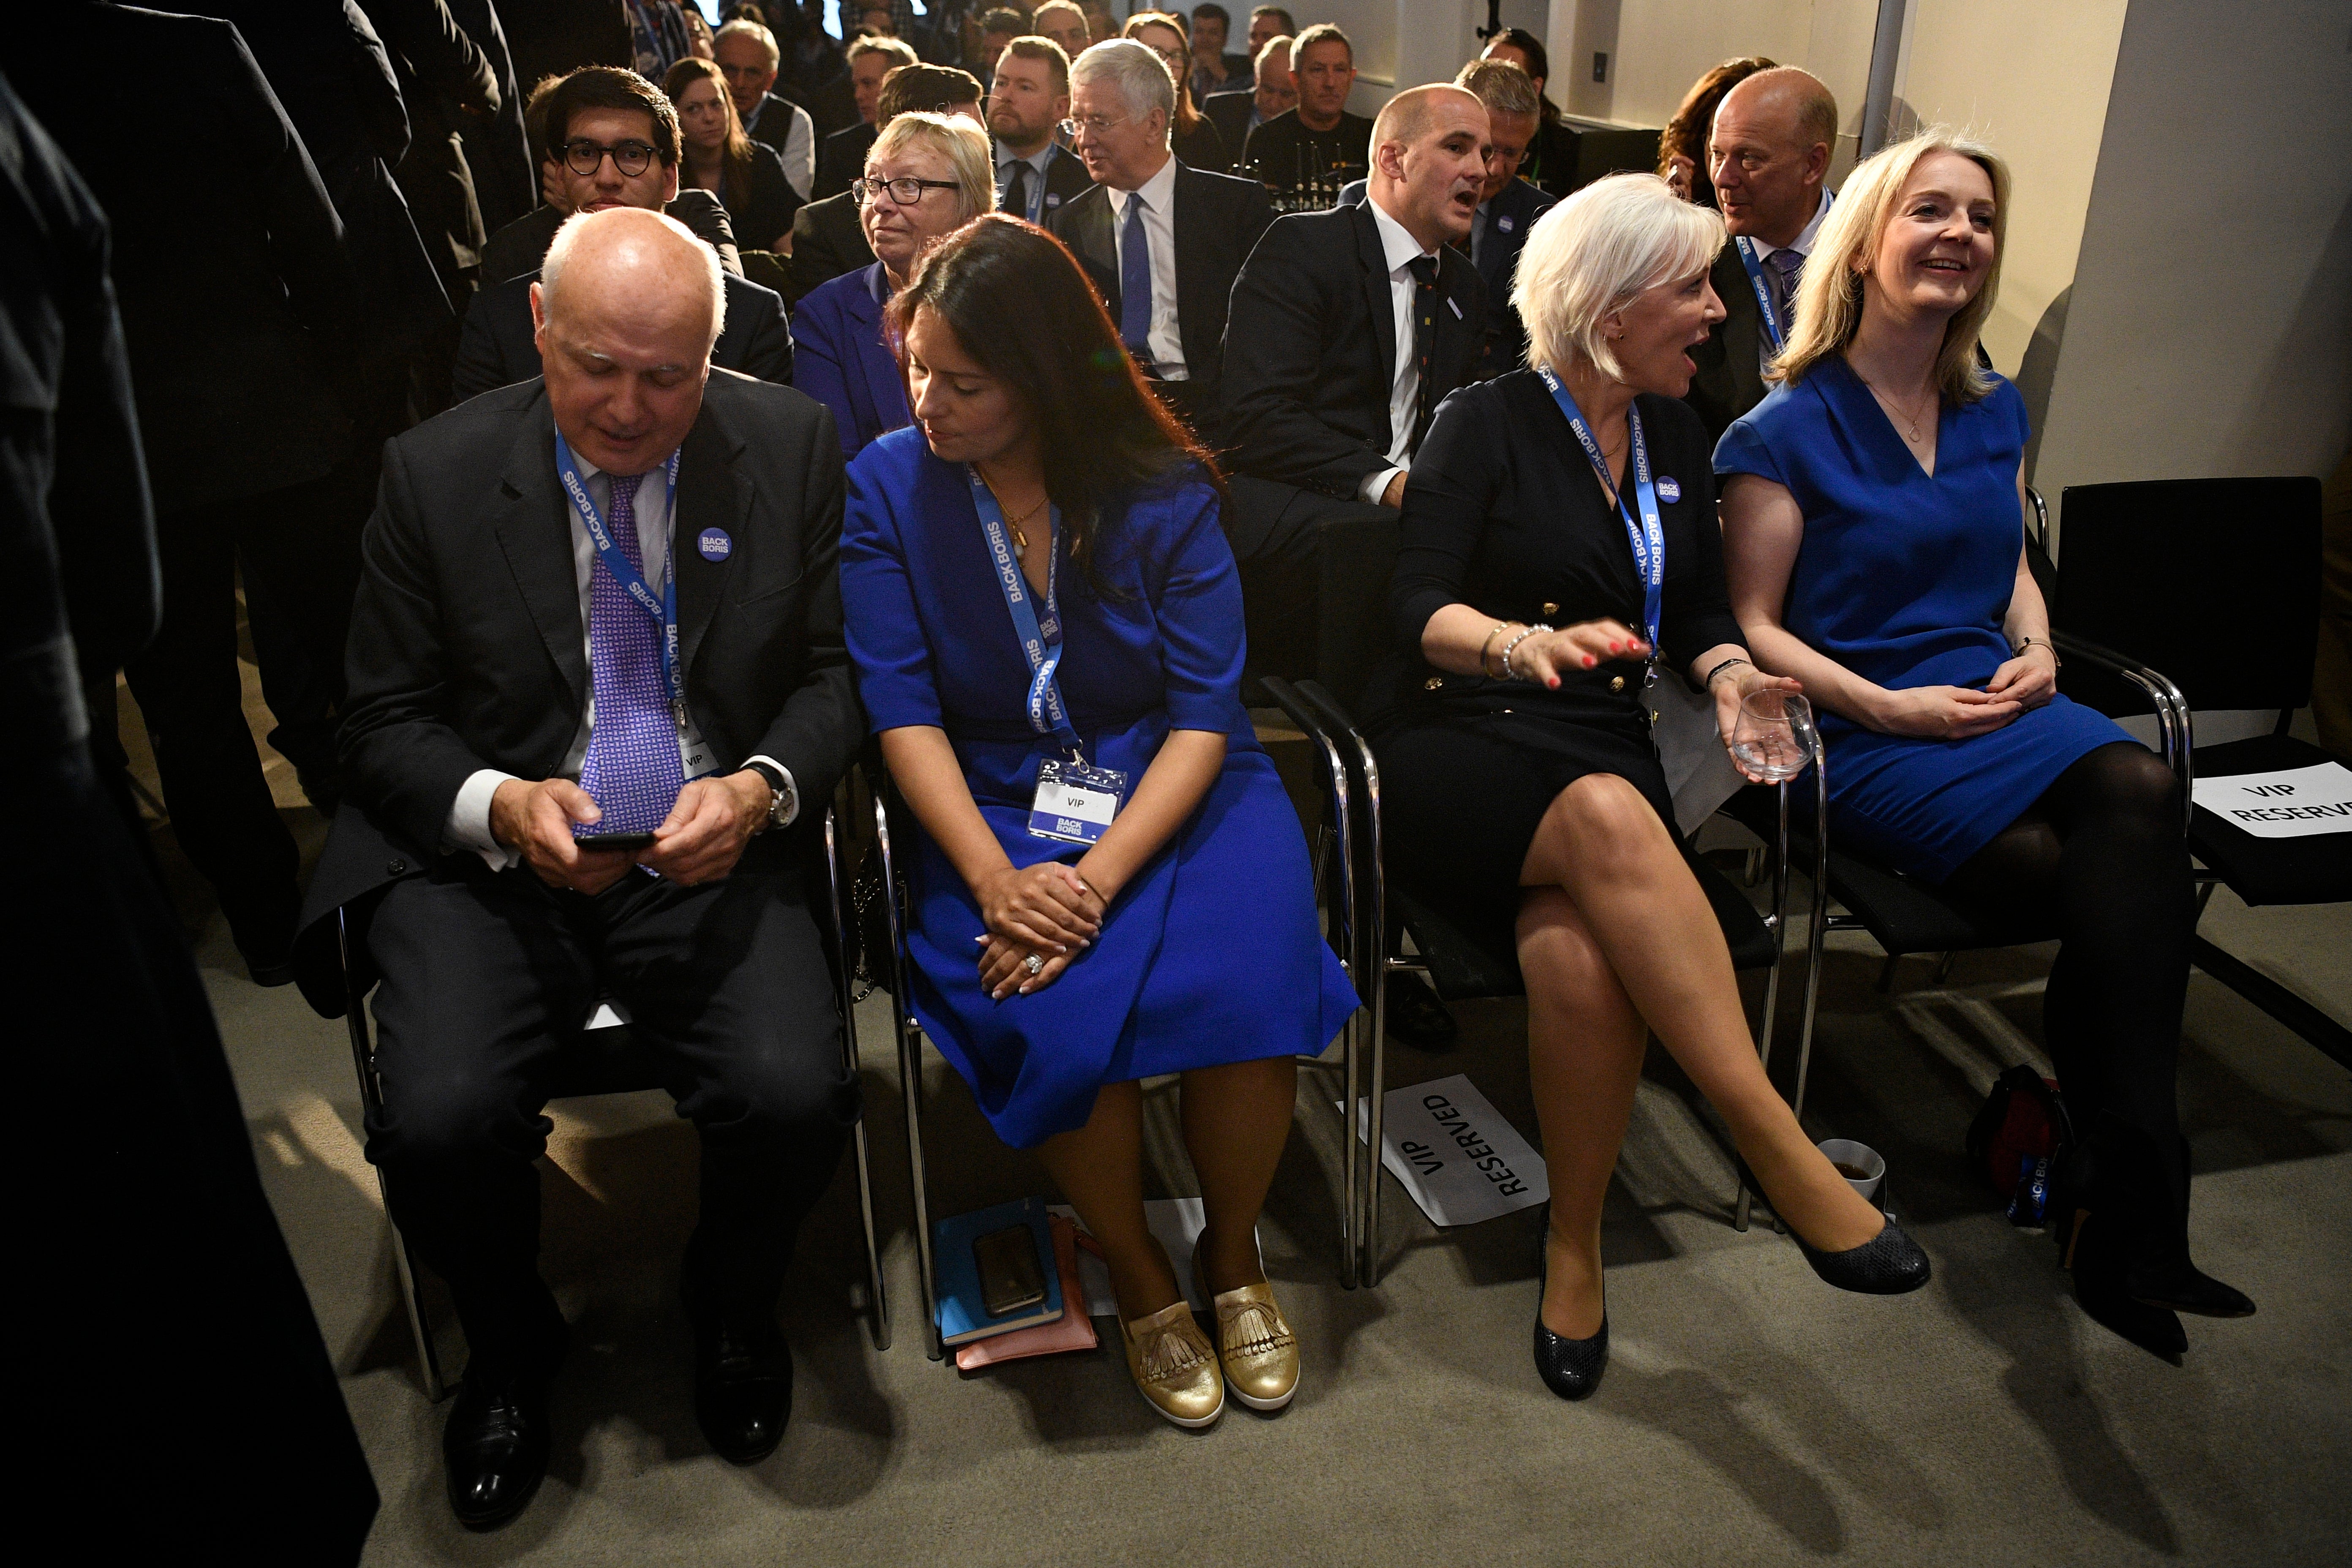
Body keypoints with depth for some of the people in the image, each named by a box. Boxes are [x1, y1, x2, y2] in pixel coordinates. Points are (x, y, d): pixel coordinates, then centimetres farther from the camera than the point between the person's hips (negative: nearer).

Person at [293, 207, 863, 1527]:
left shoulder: (792, 449, 0)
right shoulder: (438, 472, -1)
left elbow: (836, 674, 4)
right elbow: (389, 721, 3)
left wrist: (761, 788, -16)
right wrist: (499, 807, -17)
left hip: (711, 857, 0)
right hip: (493, 863, 1)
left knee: (796, 1096, -24)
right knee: (439, 1121, -23)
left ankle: (734, 1313, 14)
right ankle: (512, 1349, 15)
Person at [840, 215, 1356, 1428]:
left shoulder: (1163, 492, -5)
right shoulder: (886, 486, -2)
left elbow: (1204, 712, -9)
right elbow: (902, 708, -7)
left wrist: (1101, 875, -23)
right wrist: (996, 879, -21)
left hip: (1173, 790, 0)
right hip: (997, 809, 0)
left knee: (1247, 981, -28)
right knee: (1055, 1014, -28)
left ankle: (1233, 1255, 4)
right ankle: (1139, 1277, 3)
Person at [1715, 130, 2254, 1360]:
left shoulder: (1993, 413, 17)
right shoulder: (1786, 430, -2)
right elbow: (1754, 627, -4)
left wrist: (2037, 648, 6)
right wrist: (1885, 706, -15)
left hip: (1992, 700, 5)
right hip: (1865, 734, -5)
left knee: (2137, 794, -29)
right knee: (2122, 870, -27)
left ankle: (2118, 1188, -24)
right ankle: (2132, 1181, -13)